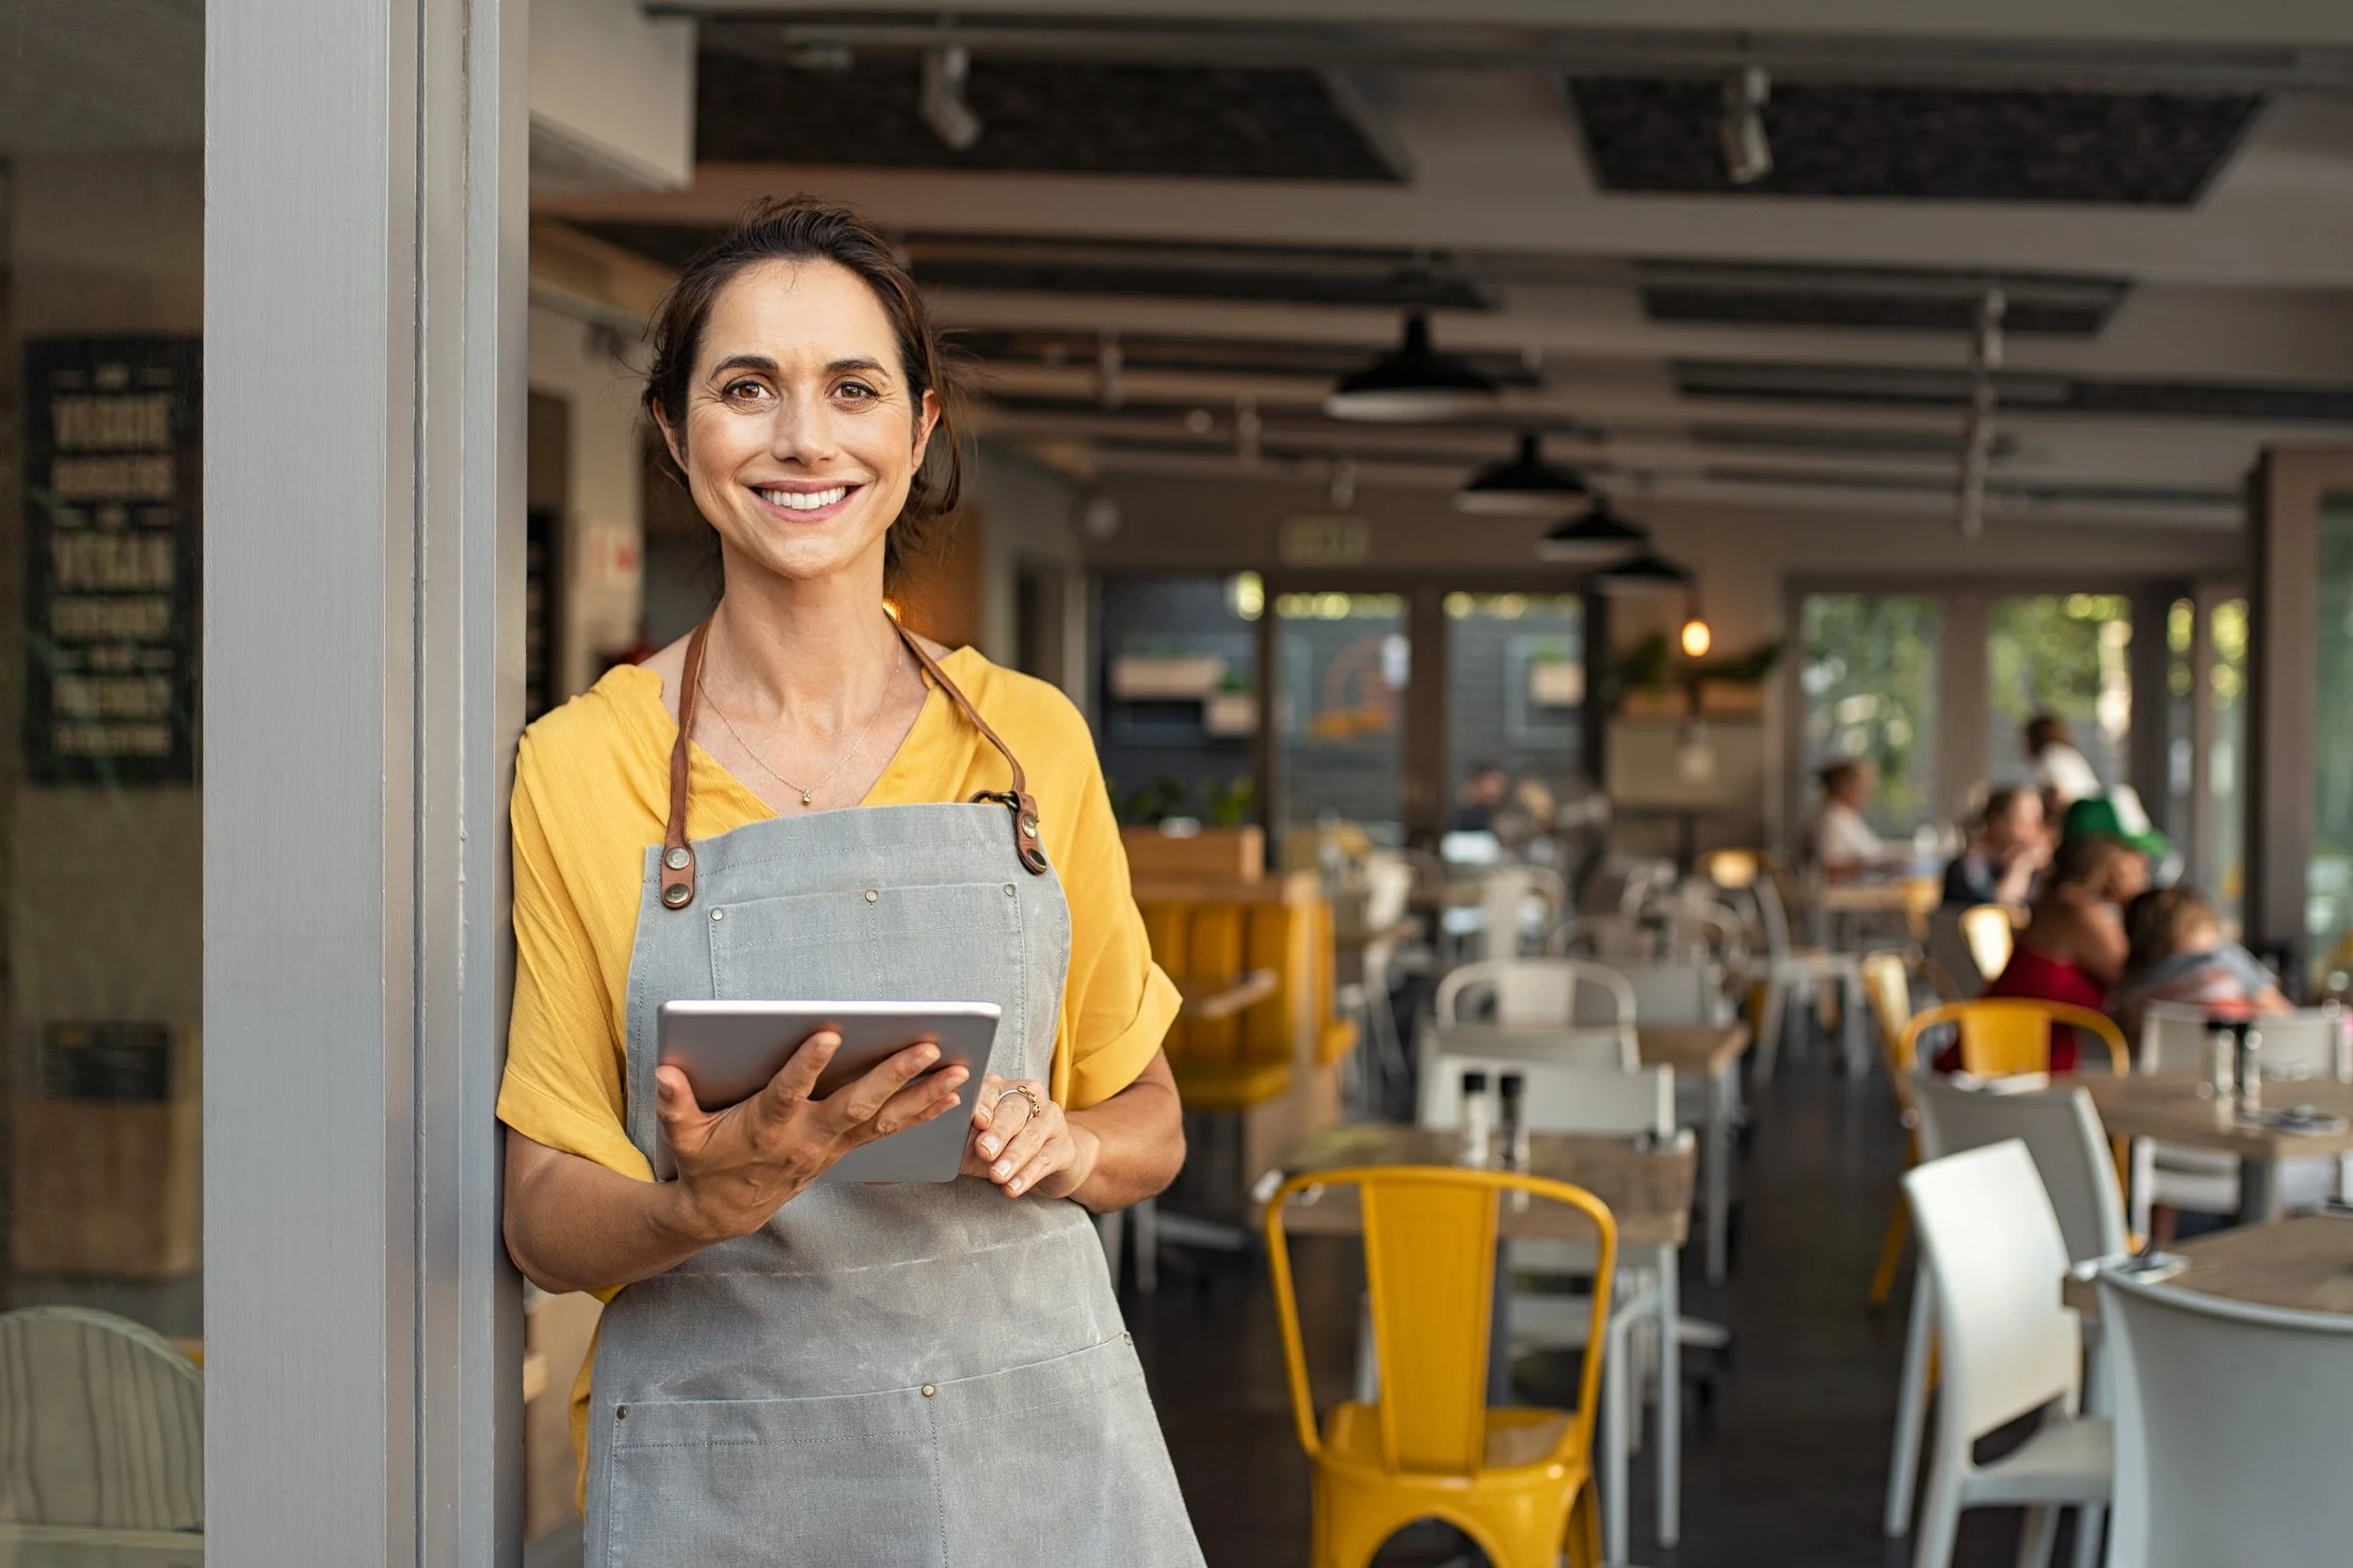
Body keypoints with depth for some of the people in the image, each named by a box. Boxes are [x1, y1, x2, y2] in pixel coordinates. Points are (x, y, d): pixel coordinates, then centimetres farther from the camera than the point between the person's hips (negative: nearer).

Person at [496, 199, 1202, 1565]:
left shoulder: (1033, 740, 3)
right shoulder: (580, 768, -3)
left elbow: (1151, 1123, 11)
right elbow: (547, 1220, -2)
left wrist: (1061, 1145, -10)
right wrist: (711, 1207, -22)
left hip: (1038, 1450, 2)